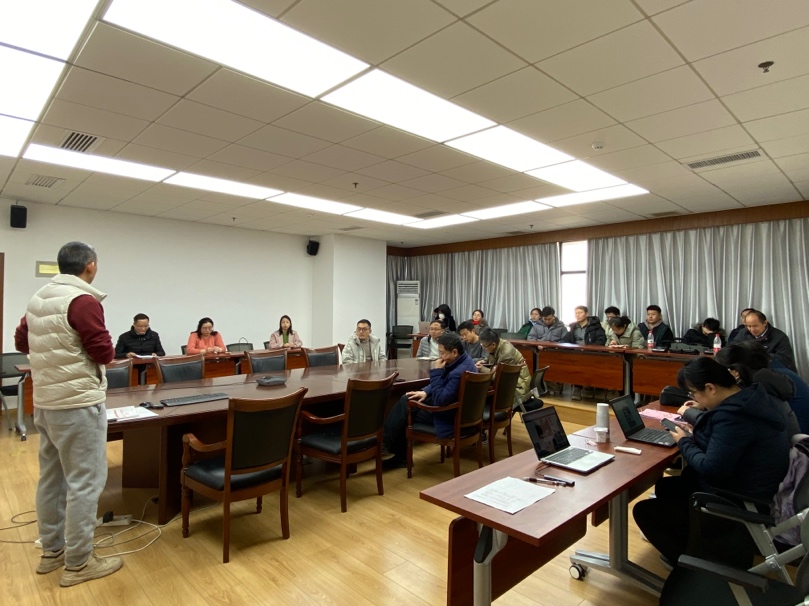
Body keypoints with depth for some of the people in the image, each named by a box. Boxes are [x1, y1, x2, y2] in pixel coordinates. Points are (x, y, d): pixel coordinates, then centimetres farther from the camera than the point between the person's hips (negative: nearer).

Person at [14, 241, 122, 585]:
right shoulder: (83, 300, -19)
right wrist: (95, 347, 2)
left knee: (52, 477, 18)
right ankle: (78, 563, 10)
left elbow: (21, 342, 20)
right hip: (78, 402, -9)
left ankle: (52, 551, 31)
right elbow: (105, 354, -18)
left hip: (45, 401, 9)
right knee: (85, 481, 0)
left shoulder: (38, 299, 8)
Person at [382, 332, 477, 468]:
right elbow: (442, 383, 13)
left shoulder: (460, 372, -33)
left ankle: (386, 445, 15)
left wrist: (436, 372, -26)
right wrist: (425, 392, -2)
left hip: (450, 416, -10)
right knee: (406, 400, 4)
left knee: (405, 411, -4)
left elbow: (439, 401, -30)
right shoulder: (462, 360, -1)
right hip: (446, 403, 10)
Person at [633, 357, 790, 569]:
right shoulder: (751, 397, -1)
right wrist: (695, 433, 2)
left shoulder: (734, 416, -31)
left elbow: (711, 470, -29)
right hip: (751, 490, 10)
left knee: (644, 511, -3)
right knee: (664, 486, 22)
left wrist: (684, 442, -14)